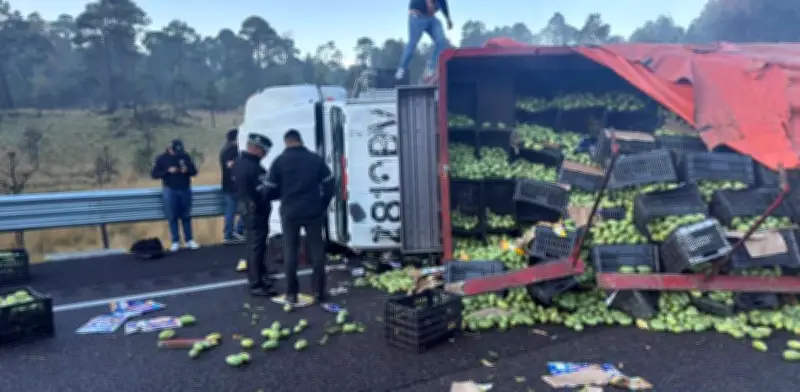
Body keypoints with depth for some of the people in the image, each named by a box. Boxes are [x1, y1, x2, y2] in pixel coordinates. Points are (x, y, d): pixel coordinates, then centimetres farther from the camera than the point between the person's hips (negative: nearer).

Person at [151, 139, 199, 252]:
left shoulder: (185, 156, 5)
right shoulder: (162, 158, 0)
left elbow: (194, 172, 9)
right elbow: (154, 174, -4)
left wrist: (187, 170, -14)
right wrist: (168, 171, -17)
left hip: (185, 190, 2)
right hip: (170, 191, -2)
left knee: (186, 216, 6)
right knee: (172, 217, 0)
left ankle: (189, 240, 11)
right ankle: (175, 242, 6)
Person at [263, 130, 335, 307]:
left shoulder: (280, 161, -1)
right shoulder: (316, 158, 3)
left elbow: (271, 191, -2)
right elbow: (329, 185, 1)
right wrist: (322, 205, 12)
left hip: (290, 213, -1)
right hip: (313, 212, 1)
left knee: (290, 252, 10)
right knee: (317, 252, 7)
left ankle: (291, 294, 14)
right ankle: (319, 294, 9)